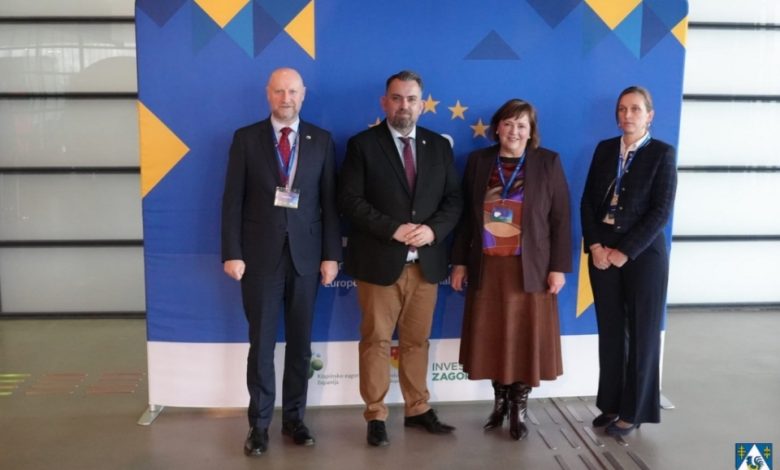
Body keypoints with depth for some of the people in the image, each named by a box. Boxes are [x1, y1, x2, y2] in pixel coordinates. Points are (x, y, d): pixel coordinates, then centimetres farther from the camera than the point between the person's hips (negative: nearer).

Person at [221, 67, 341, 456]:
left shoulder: (321, 140, 5)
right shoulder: (246, 138, 2)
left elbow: (329, 202, 4)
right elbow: (232, 201, -1)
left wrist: (331, 255, -1)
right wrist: (232, 253, -8)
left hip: (306, 255, 1)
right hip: (260, 255, -1)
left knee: (300, 342, 9)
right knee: (261, 343, 6)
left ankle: (294, 418, 24)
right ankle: (259, 423, 18)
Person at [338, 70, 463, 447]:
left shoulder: (439, 146, 10)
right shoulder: (362, 145, -1)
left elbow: (453, 199, 7)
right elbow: (350, 200, -9)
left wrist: (433, 229, -12)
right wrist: (393, 229, -18)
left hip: (426, 262, 4)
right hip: (379, 261, -3)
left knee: (417, 341, 13)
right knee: (376, 341, 5)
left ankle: (418, 409, 26)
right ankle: (376, 416, 16)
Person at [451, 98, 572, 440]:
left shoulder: (548, 162, -1)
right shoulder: (478, 161, 5)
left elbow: (561, 218, -2)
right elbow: (466, 214, 6)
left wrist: (558, 267, -7)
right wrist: (460, 261, 3)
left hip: (530, 269, -2)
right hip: (487, 267, 2)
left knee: (526, 337, 5)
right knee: (492, 337, 8)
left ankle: (519, 408, 20)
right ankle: (500, 400, 26)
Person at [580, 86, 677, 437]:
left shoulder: (662, 153, -4)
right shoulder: (604, 149, 8)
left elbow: (661, 211, -10)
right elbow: (588, 200, 5)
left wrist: (625, 251, -15)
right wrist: (595, 245, -8)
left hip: (642, 254, -3)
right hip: (602, 252, 4)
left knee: (641, 333, 5)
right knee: (610, 331, 8)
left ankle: (633, 411, 17)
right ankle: (611, 404, 21)